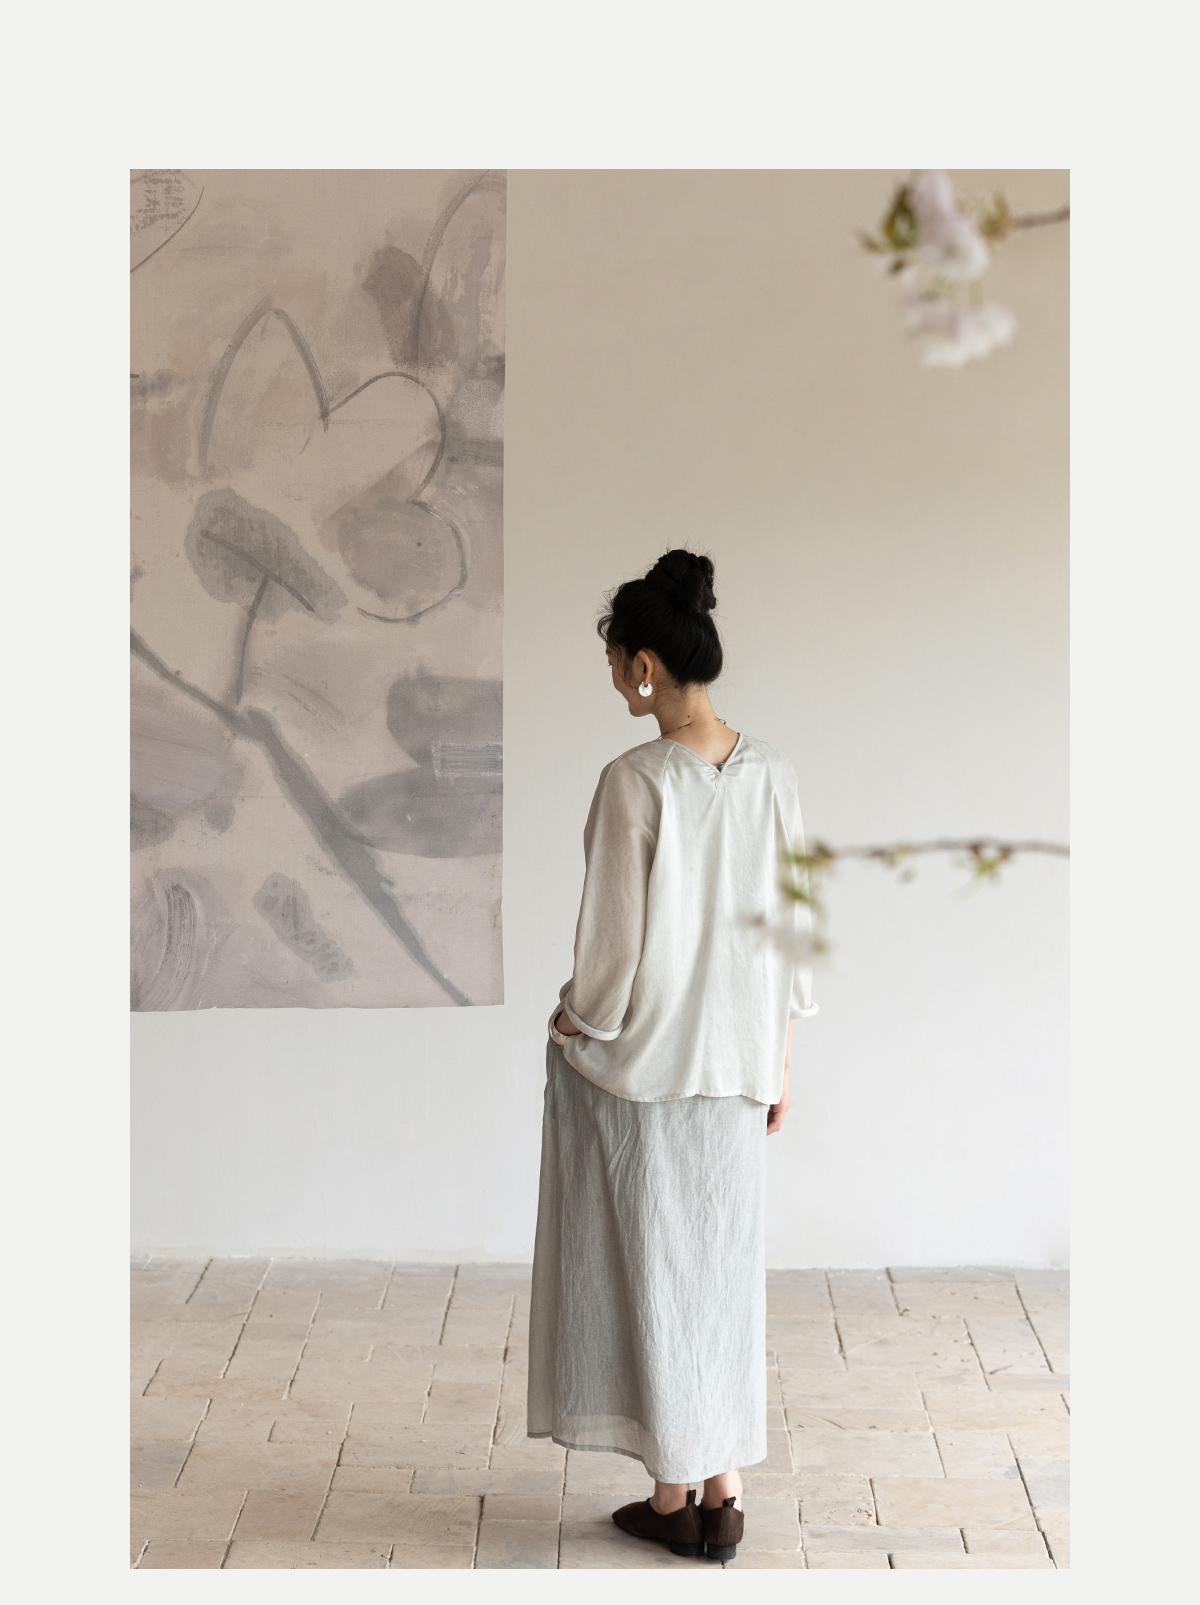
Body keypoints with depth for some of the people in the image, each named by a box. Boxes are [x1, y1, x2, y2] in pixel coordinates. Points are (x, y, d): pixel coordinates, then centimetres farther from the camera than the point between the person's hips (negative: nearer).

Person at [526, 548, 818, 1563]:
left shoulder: (637, 782, -18)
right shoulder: (771, 773, -1)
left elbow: (615, 947, -17)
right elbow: (791, 934, 5)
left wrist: (574, 1019, 2)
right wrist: (780, 1062, 13)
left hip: (636, 1062, -5)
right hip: (735, 1062, 5)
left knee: (651, 1266, 8)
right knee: (726, 1264, 13)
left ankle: (674, 1496, 16)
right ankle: (725, 1497, 18)